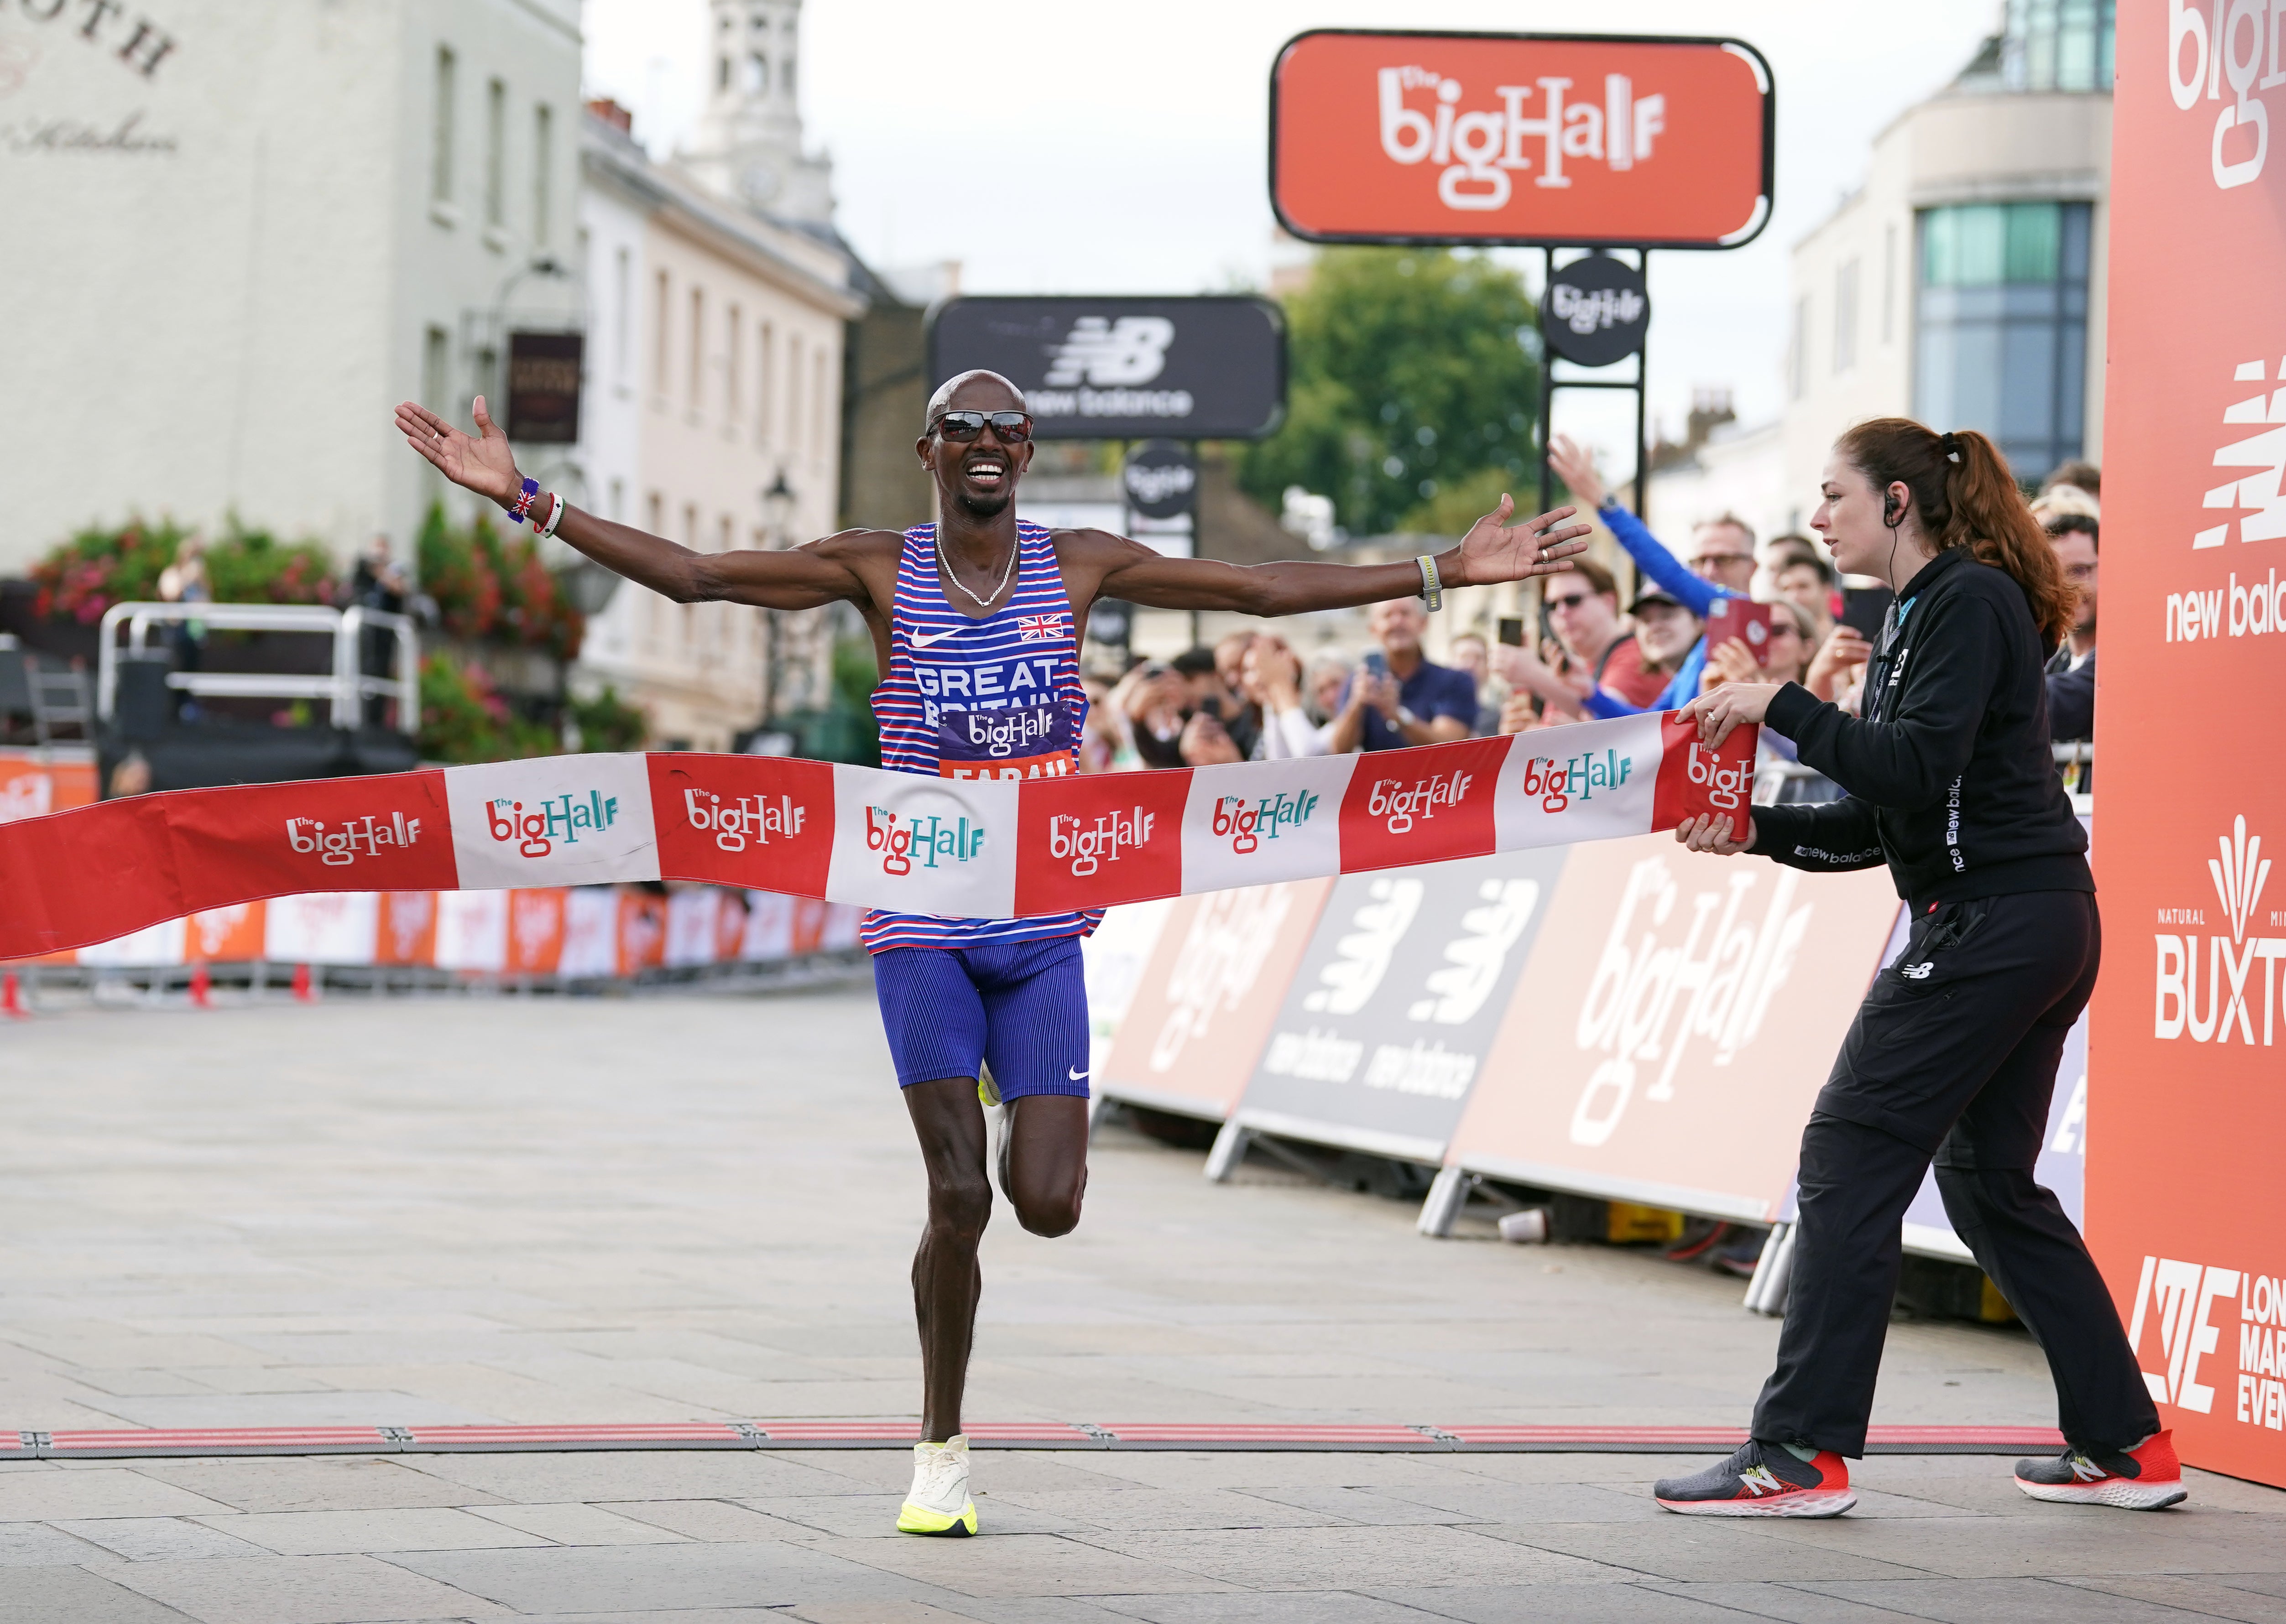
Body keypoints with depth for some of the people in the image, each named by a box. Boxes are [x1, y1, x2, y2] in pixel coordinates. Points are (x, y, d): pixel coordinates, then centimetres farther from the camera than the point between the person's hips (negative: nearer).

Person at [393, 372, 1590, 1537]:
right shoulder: (880, 571, -2)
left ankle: (1032, 1139, 33)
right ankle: (940, 1451, 10)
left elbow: (1264, 590, 5)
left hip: (1043, 925, 2)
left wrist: (1445, 572, 3)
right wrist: (529, 503, -15)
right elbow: (692, 576, -7)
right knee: (958, 1196, -7)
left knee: (1047, 1206, -6)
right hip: (923, 925, -2)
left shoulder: (1078, 565, 3)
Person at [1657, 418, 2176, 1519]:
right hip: (2041, 924, 10)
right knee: (1989, 1179, 15)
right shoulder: (1917, 617, 19)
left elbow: (1920, 770, -21)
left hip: (1994, 920, -10)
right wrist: (1756, 831, 7)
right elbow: (1883, 821, 18)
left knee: (1850, 1159, -9)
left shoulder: (1970, 602, -10)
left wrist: (1783, 708, -17)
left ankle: (1801, 1454, -9)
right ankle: (2126, 1446, 18)